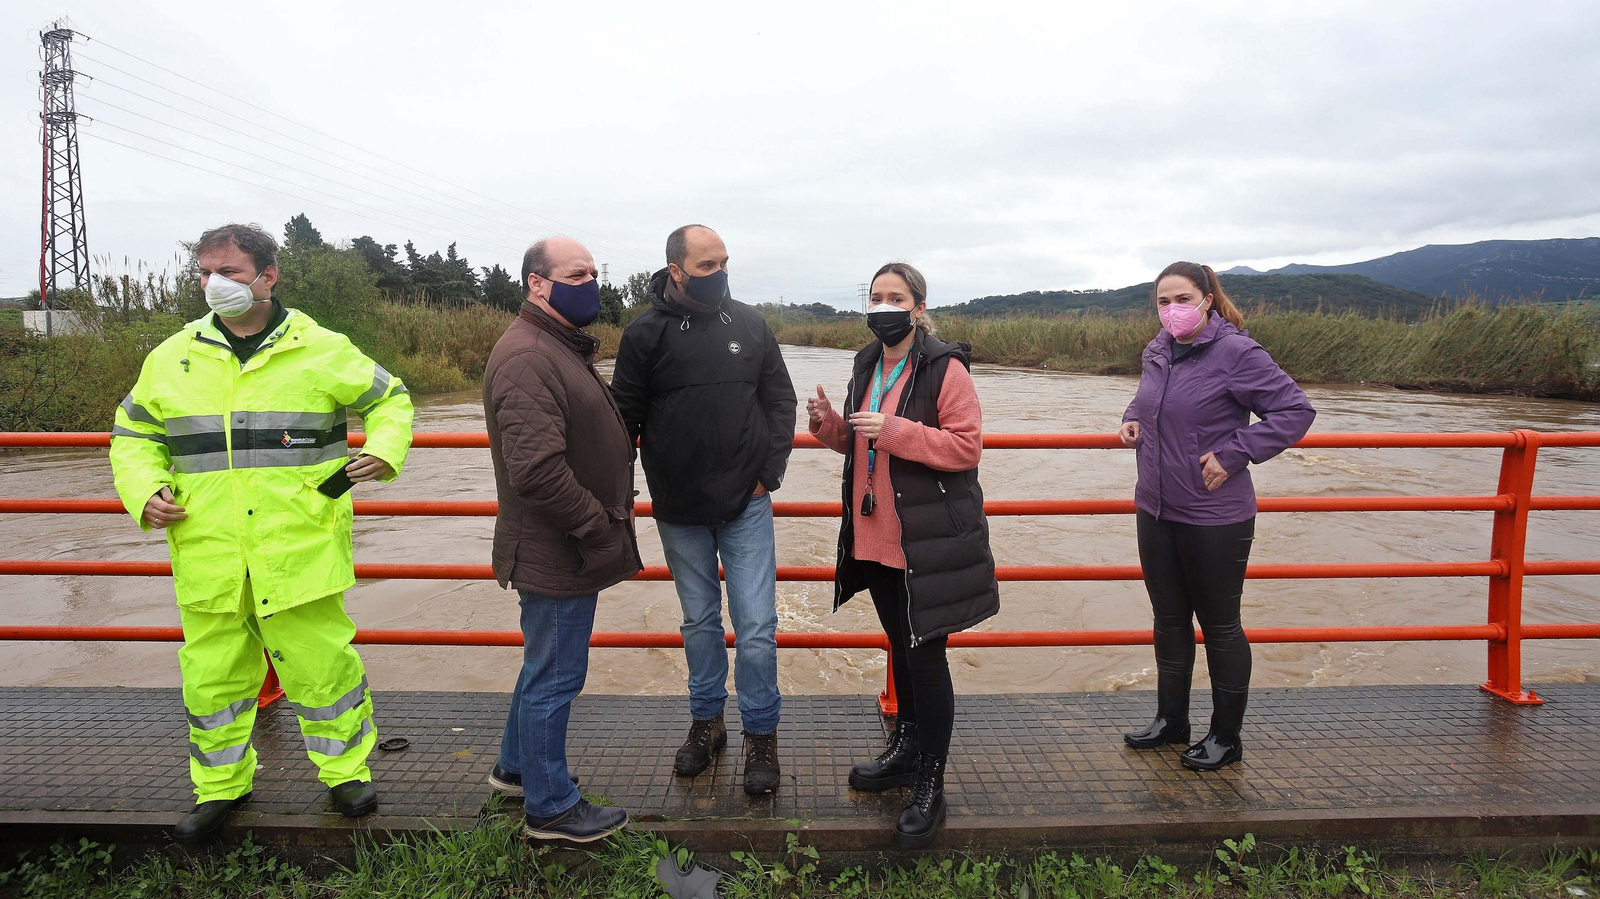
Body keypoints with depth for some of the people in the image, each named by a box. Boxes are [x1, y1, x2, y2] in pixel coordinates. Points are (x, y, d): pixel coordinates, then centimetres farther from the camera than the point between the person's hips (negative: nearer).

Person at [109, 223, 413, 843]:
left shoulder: (322, 350, 1)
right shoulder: (172, 357, 9)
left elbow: (390, 399, 11)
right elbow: (134, 435, 19)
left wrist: (385, 450, -8)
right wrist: (144, 491, 1)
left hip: (300, 551, -3)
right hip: (208, 556, 3)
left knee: (321, 663, 4)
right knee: (212, 674, 14)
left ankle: (345, 770, 26)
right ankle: (221, 784, 35)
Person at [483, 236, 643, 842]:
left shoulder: (564, 348, 15)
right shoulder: (528, 357, -21)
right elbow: (537, 470, -30)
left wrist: (617, 505, 12)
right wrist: (601, 528, -20)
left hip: (568, 549, 11)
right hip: (558, 557, -11)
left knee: (545, 666, 24)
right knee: (554, 677, 4)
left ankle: (516, 767, 43)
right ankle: (550, 807, 22)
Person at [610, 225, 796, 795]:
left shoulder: (749, 325, 2)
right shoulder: (646, 333, -3)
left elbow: (780, 400, 6)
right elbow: (626, 417, 0)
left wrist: (769, 470, -1)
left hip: (746, 507, 0)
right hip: (679, 513, 0)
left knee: (756, 626, 0)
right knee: (700, 623, 15)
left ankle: (761, 735, 18)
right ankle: (707, 722, 33)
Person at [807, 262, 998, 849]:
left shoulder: (945, 369, -11)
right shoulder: (867, 366, 12)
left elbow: (967, 446, -17)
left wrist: (895, 430, -25)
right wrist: (830, 425, -1)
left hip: (928, 543, -7)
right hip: (875, 537, 7)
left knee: (926, 657, 0)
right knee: (900, 646, 20)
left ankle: (929, 786, 14)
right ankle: (907, 748, 38)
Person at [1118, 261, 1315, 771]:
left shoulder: (1237, 352, -15)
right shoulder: (1157, 351, 6)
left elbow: (1296, 411, -14)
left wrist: (1234, 453, -20)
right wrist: (1133, 420, 4)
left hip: (1215, 519, -7)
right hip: (1156, 512, 7)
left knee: (1219, 625, 8)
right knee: (1169, 619, 18)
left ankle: (1226, 737, 26)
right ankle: (1171, 720, 35)